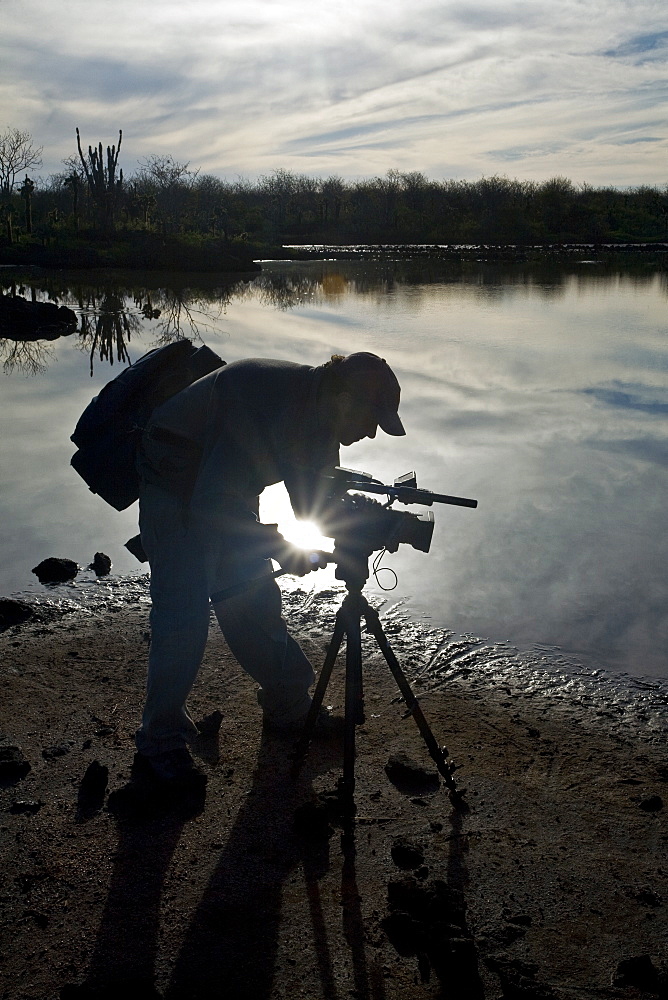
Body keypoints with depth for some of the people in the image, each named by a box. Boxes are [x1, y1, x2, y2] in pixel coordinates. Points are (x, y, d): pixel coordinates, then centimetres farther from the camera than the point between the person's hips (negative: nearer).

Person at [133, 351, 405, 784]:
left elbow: (315, 501, 1)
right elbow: (213, 501, -34)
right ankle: (161, 739, 2)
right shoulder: (268, 396, -34)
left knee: (256, 602, 8)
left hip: (228, 498, 8)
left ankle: (289, 706, 25)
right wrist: (281, 548, -31)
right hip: (175, 487, -8)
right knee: (185, 614, -11)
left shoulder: (316, 412, -7)